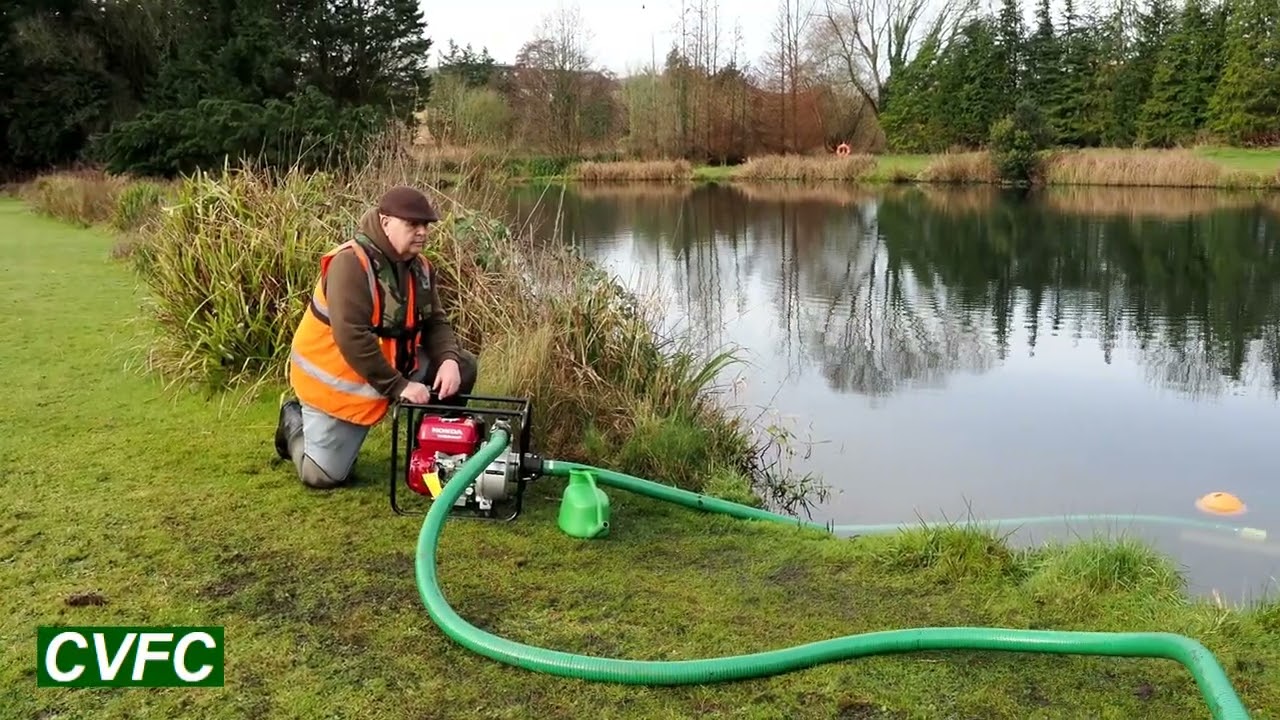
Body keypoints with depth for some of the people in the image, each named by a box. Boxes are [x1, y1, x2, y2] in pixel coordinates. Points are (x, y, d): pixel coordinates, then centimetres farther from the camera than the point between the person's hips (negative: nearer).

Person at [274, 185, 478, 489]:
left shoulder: (419, 267, -2)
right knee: (323, 475, -4)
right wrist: (398, 387, -30)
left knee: (462, 366, -9)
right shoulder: (351, 263, -27)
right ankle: (295, 421, 27)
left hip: (391, 364, 7)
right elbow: (352, 338, -33)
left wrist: (448, 360, -23)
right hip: (336, 378, -7)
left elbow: (435, 322, -1)